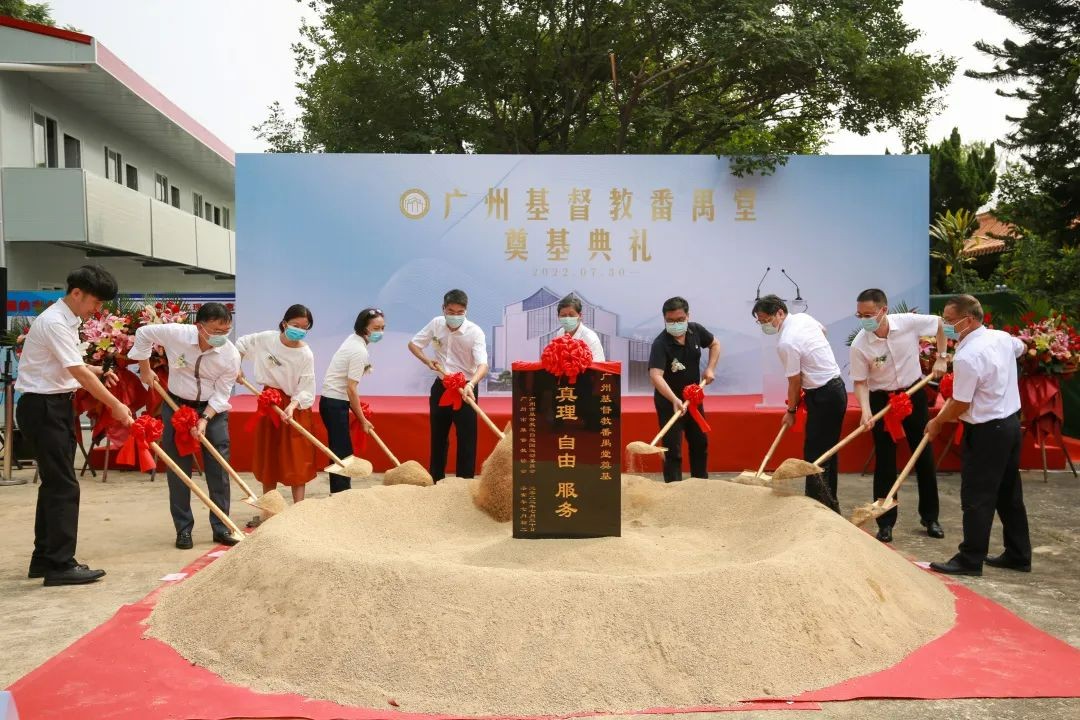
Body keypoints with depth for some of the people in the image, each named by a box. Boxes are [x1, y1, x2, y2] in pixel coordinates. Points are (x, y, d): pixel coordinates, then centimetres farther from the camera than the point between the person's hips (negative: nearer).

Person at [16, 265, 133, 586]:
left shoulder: (68, 320, 11)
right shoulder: (54, 322, -18)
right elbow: (77, 372, -23)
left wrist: (99, 373, 3)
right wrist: (116, 406, -22)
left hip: (57, 405, 10)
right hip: (42, 407, -10)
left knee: (55, 483, 14)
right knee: (63, 485, -8)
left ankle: (44, 559, 24)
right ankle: (60, 565, -3)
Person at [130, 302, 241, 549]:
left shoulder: (231, 355, -21)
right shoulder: (176, 333, -22)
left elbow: (221, 393, -15)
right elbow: (144, 333, -3)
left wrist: (204, 419, -25)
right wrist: (145, 369, -1)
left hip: (213, 409, 0)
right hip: (177, 404, 0)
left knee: (219, 469, 0)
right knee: (178, 469, 3)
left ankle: (221, 527, 11)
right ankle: (183, 529, 13)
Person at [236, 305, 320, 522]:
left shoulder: (306, 355, -17)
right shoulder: (266, 339, -8)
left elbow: (306, 390, -19)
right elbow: (241, 345, 12)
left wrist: (293, 405, -35)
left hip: (295, 407, -4)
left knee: (295, 463, -4)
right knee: (268, 459, 13)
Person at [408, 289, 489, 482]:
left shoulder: (475, 332, -20)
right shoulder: (436, 324, -6)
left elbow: (483, 365, -31)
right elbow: (413, 344, 7)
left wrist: (470, 384, -50)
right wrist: (428, 361, -11)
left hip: (465, 388, -4)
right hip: (441, 387, 4)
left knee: (466, 439, -4)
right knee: (438, 436, 15)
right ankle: (435, 480, 29)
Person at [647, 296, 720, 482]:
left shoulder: (696, 330, -10)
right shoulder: (660, 344, -29)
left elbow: (714, 344, 11)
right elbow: (655, 375, -42)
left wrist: (710, 368, -3)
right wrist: (675, 400, -54)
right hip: (668, 401, -6)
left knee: (700, 443, 18)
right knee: (673, 450, -7)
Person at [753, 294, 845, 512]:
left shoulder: (786, 343, -20)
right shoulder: (803, 317, 6)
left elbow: (795, 383, -12)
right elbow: (823, 330, 30)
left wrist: (791, 411, 2)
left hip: (823, 397, -10)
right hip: (836, 388, 10)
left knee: (814, 455, -6)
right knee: (828, 452, 16)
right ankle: (830, 503, 25)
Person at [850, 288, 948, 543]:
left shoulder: (909, 322, -18)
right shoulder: (859, 345, -20)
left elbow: (940, 323, 2)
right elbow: (861, 382, -13)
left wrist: (942, 357, -1)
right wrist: (866, 410, -28)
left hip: (914, 393, 2)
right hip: (882, 399, -2)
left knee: (924, 456, 10)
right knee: (885, 461, 1)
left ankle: (930, 517, 25)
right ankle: (885, 523, 12)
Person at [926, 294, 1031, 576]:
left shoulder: (967, 357, -23)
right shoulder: (1002, 337, 4)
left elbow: (960, 405, -18)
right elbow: (1021, 347, 30)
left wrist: (937, 422, -2)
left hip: (986, 431, -9)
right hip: (1011, 422, 9)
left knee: (977, 498, -2)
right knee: (1009, 494, 17)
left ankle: (970, 560, 5)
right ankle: (1018, 555, 26)